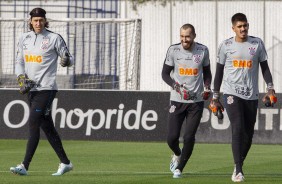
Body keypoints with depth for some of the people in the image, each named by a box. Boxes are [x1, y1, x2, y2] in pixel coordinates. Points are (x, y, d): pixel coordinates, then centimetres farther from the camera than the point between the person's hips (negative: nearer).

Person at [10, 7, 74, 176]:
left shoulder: (54, 38, -5)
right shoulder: (25, 39, 11)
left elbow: (69, 59, -3)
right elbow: (19, 61, 17)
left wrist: (67, 61, -27)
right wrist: (22, 78, 0)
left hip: (46, 88, -7)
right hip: (31, 89, 7)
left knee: (33, 124, -15)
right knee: (47, 126, 10)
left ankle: (25, 166, -18)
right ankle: (65, 163, 19)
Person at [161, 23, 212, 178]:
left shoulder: (203, 51, -1)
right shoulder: (174, 50, -5)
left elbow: (207, 72, 14)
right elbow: (165, 74, 1)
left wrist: (207, 87, -4)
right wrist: (177, 87, -15)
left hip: (196, 101, 0)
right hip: (177, 100, 0)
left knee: (189, 138, -7)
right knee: (172, 138, -4)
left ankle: (179, 168, 10)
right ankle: (177, 154, 31)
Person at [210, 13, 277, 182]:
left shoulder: (257, 44, 5)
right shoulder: (226, 46, 2)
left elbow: (265, 67, 10)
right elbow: (219, 72, 8)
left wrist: (270, 89, -2)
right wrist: (215, 97, 8)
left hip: (251, 95, 2)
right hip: (232, 93, -2)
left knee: (249, 133, 4)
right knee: (238, 128, -17)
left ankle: (239, 166, 23)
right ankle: (238, 170, -17)